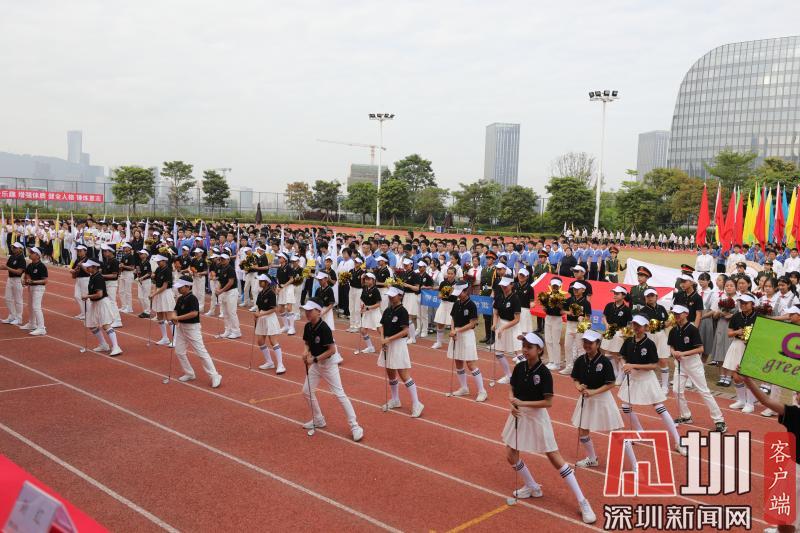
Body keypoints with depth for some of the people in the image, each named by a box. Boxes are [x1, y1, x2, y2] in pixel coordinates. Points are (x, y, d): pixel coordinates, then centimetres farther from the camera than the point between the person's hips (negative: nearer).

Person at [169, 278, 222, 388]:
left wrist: (178, 317, -28)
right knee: (179, 352, 11)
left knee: (201, 352, -8)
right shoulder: (180, 299, 7)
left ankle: (215, 376, -2)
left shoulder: (192, 298, -18)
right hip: (181, 327, 9)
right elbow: (176, 310, 12)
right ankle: (189, 374, 26)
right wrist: (173, 315, -12)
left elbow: (194, 313, -30)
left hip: (192, 328, -9)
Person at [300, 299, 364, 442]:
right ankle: (318, 420, 31)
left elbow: (332, 350, -24)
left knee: (339, 394, -9)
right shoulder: (307, 327, -2)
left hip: (328, 363, -8)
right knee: (307, 391, 13)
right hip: (315, 364, 8)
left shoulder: (324, 328, -24)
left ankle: (354, 426, -4)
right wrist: (306, 350, -9)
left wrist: (315, 359, -23)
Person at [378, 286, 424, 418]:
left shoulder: (402, 311, -13)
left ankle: (416, 404, -4)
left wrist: (389, 339, -20)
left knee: (404, 376, -9)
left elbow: (405, 331, -18)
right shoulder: (387, 311, 7)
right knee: (390, 374, 17)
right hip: (387, 345, 7)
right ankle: (395, 400, 34)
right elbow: (382, 326, 13)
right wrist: (382, 337, -7)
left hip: (398, 344, -7)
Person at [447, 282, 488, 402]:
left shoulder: (471, 305, -12)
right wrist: (452, 330, -6)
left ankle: (482, 391, -3)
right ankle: (463, 388, 27)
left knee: (471, 364, -9)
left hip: (467, 334, -7)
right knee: (458, 363, 12)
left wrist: (457, 330, -17)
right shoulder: (456, 303, 7)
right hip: (456, 334, 7)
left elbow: (472, 324, -13)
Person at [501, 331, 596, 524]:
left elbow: (548, 402, -19)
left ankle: (582, 502, 4)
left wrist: (523, 403, -22)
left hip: (537, 417, -6)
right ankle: (532, 488, 33)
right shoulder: (519, 367, -2)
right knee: (511, 456, 10)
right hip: (519, 415, 6)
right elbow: (511, 391, 7)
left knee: (556, 459, -4)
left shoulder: (544, 373, -18)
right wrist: (513, 404, -13)